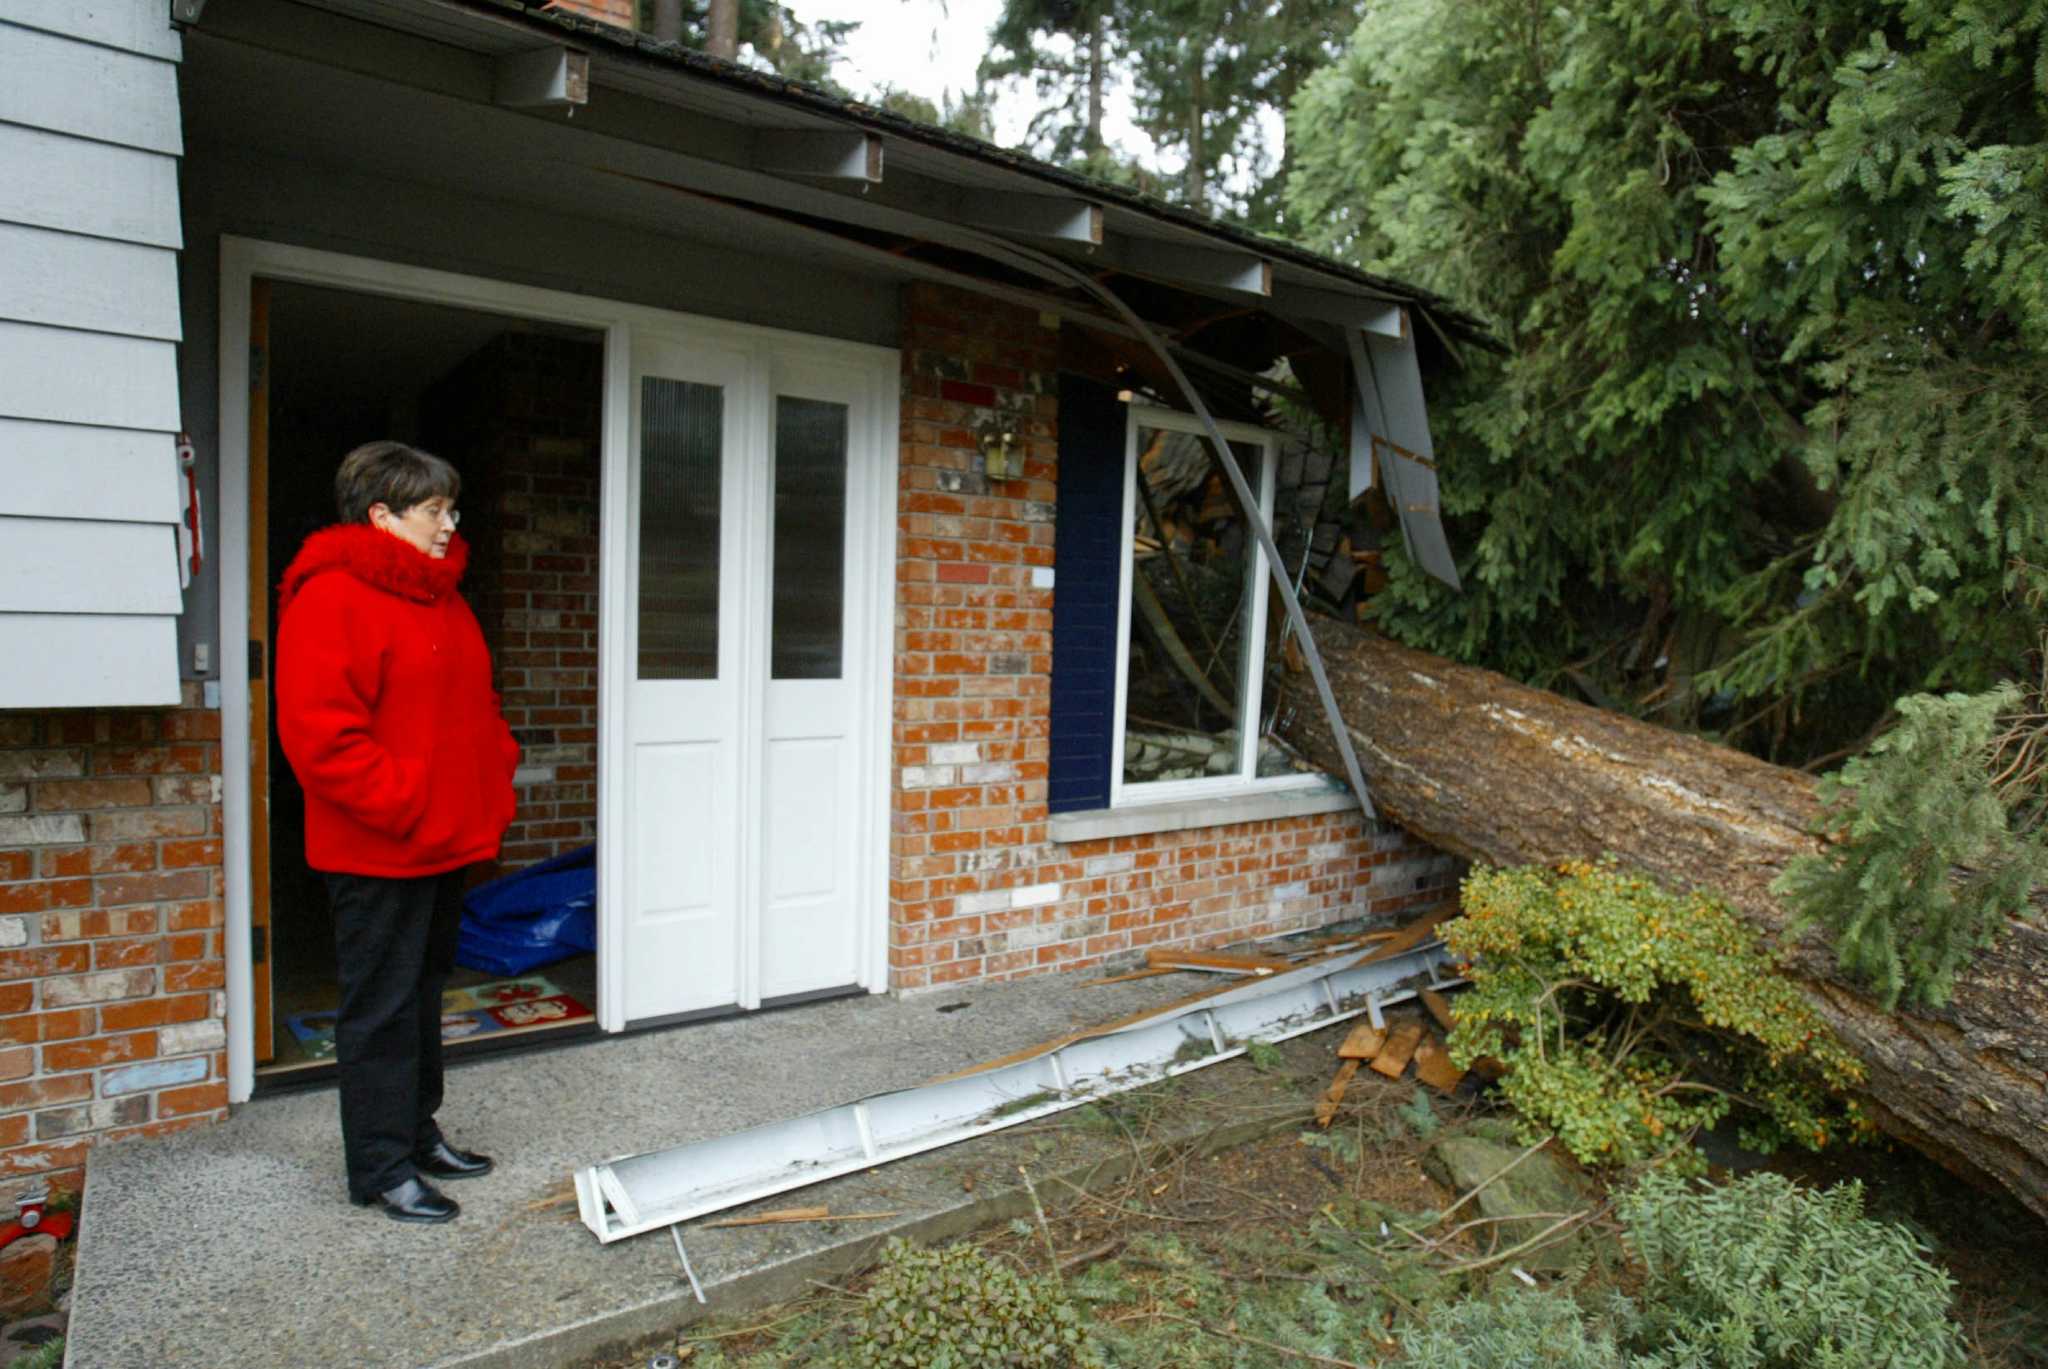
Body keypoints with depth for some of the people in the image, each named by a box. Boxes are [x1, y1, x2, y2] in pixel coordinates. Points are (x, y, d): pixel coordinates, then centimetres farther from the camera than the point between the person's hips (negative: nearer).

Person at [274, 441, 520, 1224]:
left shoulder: (442, 599, 13)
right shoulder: (330, 599, -15)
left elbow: (478, 710, 20)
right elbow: (319, 733, -22)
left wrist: (494, 786, 9)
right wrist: (403, 808, -21)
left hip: (445, 845, 9)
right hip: (377, 854, -9)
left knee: (423, 993, 20)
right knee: (382, 1010, 3)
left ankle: (417, 1134, 35)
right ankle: (381, 1170, 17)